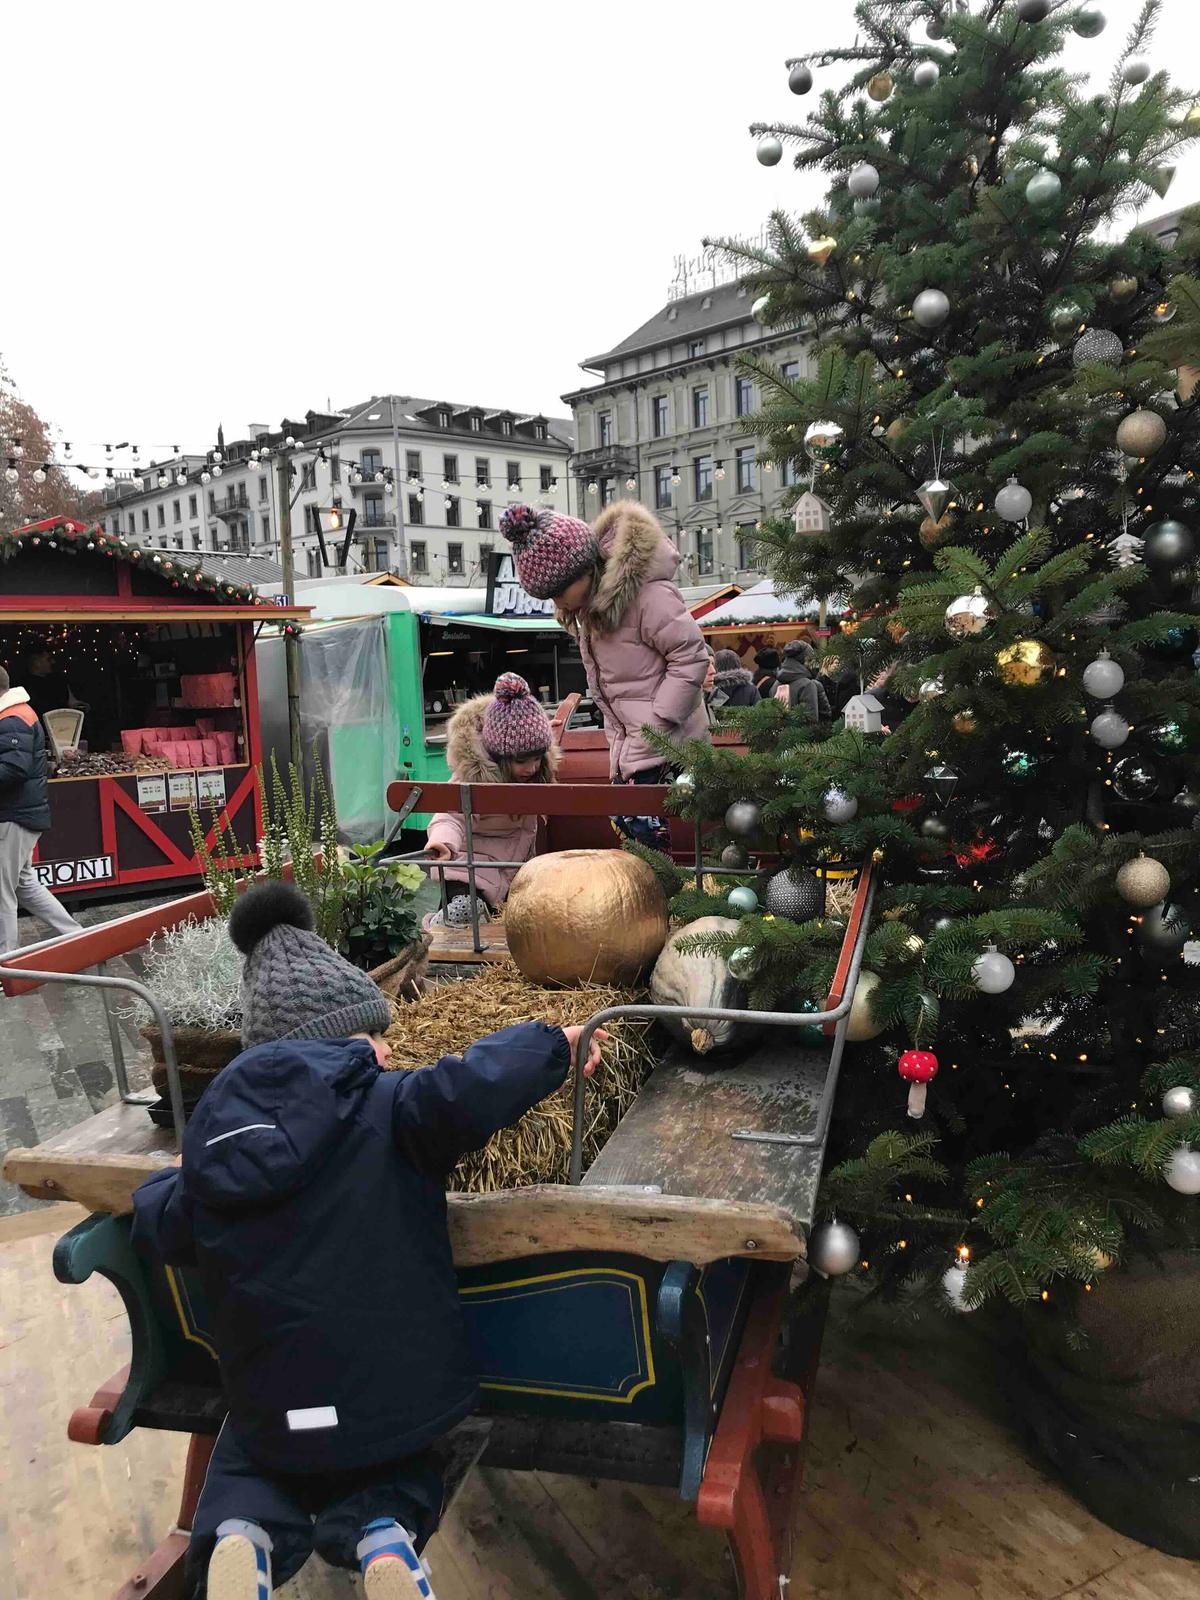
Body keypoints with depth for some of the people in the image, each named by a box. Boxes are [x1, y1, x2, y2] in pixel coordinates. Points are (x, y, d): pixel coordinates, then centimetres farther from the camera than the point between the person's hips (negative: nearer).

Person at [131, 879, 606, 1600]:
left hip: (273, 1403, 2)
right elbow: (466, 1092, -35)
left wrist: (176, 1174, 36)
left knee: (245, 1478, 31)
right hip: (394, 1391, -2)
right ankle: (381, 1534, -6)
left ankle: (240, 1537, -4)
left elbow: (161, 1224, 14)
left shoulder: (219, 1128, 1)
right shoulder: (393, 1107, -14)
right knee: (395, 1481, 29)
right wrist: (552, 1045, -18)